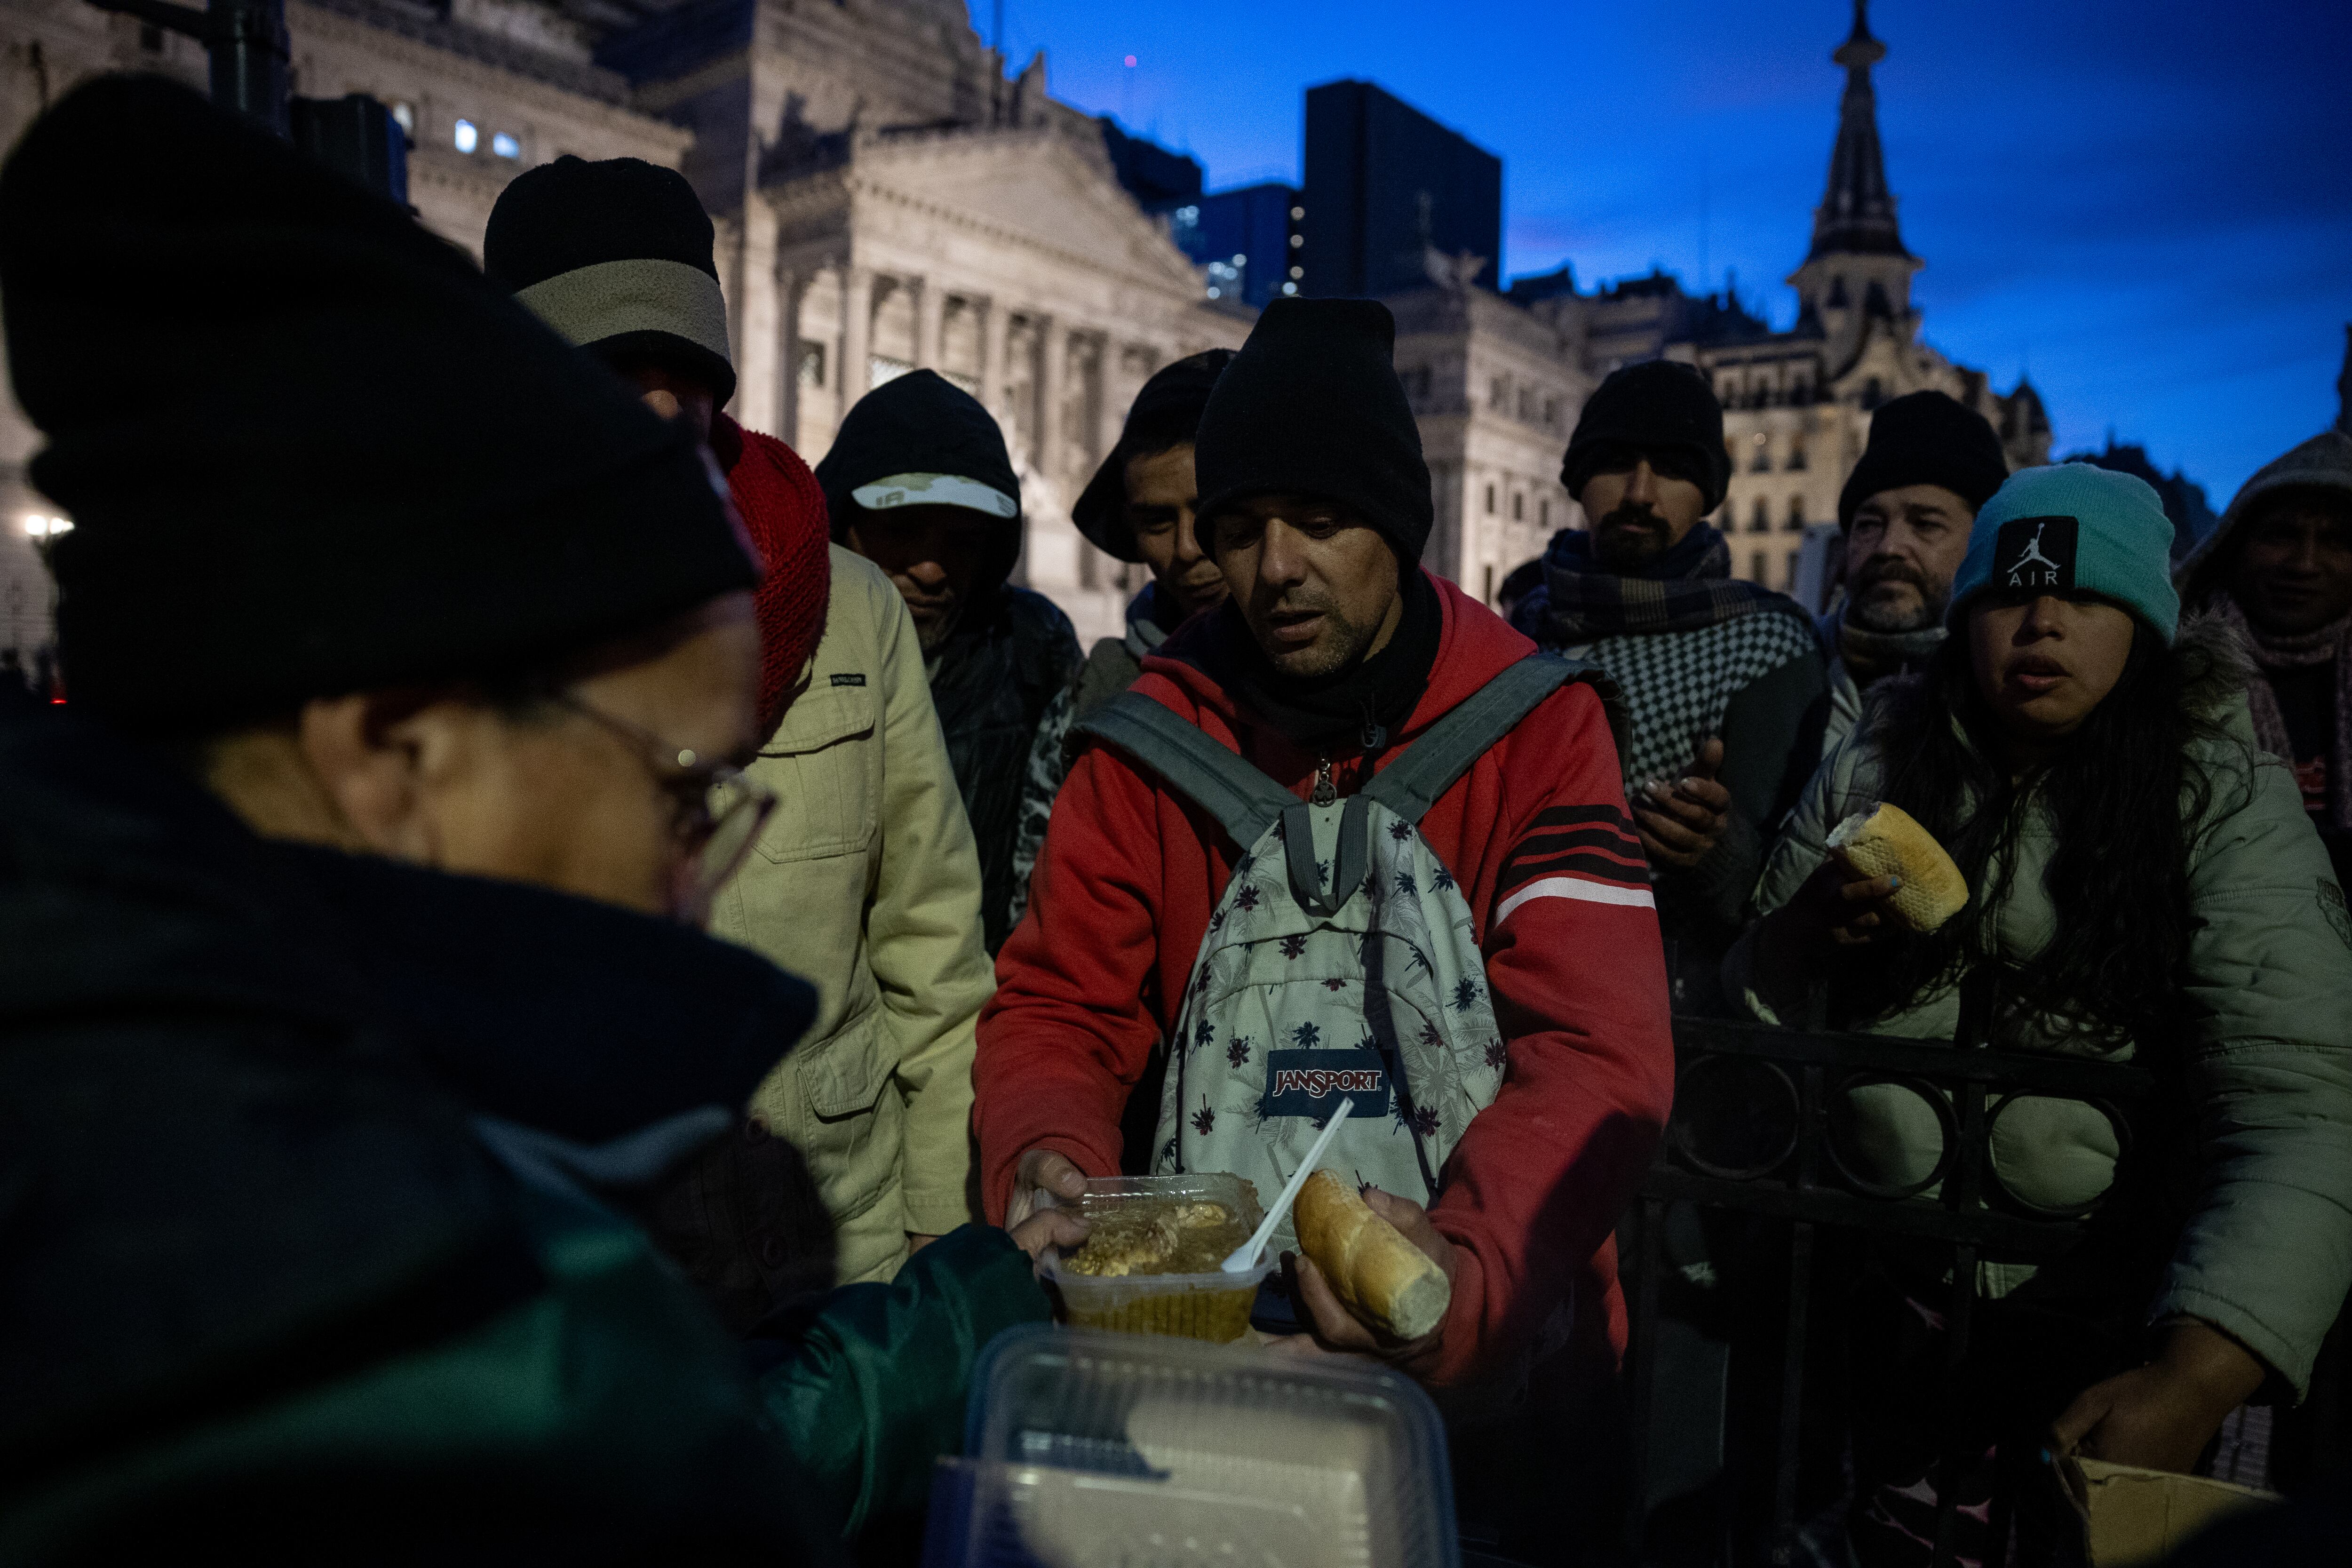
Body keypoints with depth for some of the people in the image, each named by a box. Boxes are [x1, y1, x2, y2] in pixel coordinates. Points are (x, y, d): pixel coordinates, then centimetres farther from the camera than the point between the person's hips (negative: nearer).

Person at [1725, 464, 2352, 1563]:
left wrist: (2190, 1385, -33)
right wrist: (1801, 935, -18)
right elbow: (1744, 1014, 4)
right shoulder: (1870, 771, 0)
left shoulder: (2224, 802, -9)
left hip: (2116, 1334, -1)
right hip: (1889, 1297, 2)